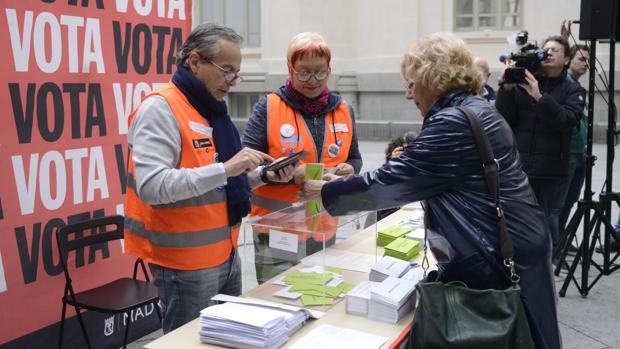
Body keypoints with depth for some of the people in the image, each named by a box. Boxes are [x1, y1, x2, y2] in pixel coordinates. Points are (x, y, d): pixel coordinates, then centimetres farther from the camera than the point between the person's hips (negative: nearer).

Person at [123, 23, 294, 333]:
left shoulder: (212, 110, 11)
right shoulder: (160, 108, -16)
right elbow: (151, 186, -28)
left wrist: (262, 176, 3)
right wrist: (225, 168, -30)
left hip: (226, 255, 9)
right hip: (186, 263, -9)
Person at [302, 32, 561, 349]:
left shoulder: (454, 123, -21)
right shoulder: (475, 110, 11)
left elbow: (392, 181, -19)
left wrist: (324, 191, -9)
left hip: (502, 259, -10)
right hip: (508, 249, 10)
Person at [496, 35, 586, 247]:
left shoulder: (572, 91, 6)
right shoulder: (522, 84, 7)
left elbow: (567, 121, -13)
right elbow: (504, 120, 1)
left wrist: (540, 97, -23)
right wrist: (506, 89, -11)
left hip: (548, 169, -1)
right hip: (516, 164, 1)